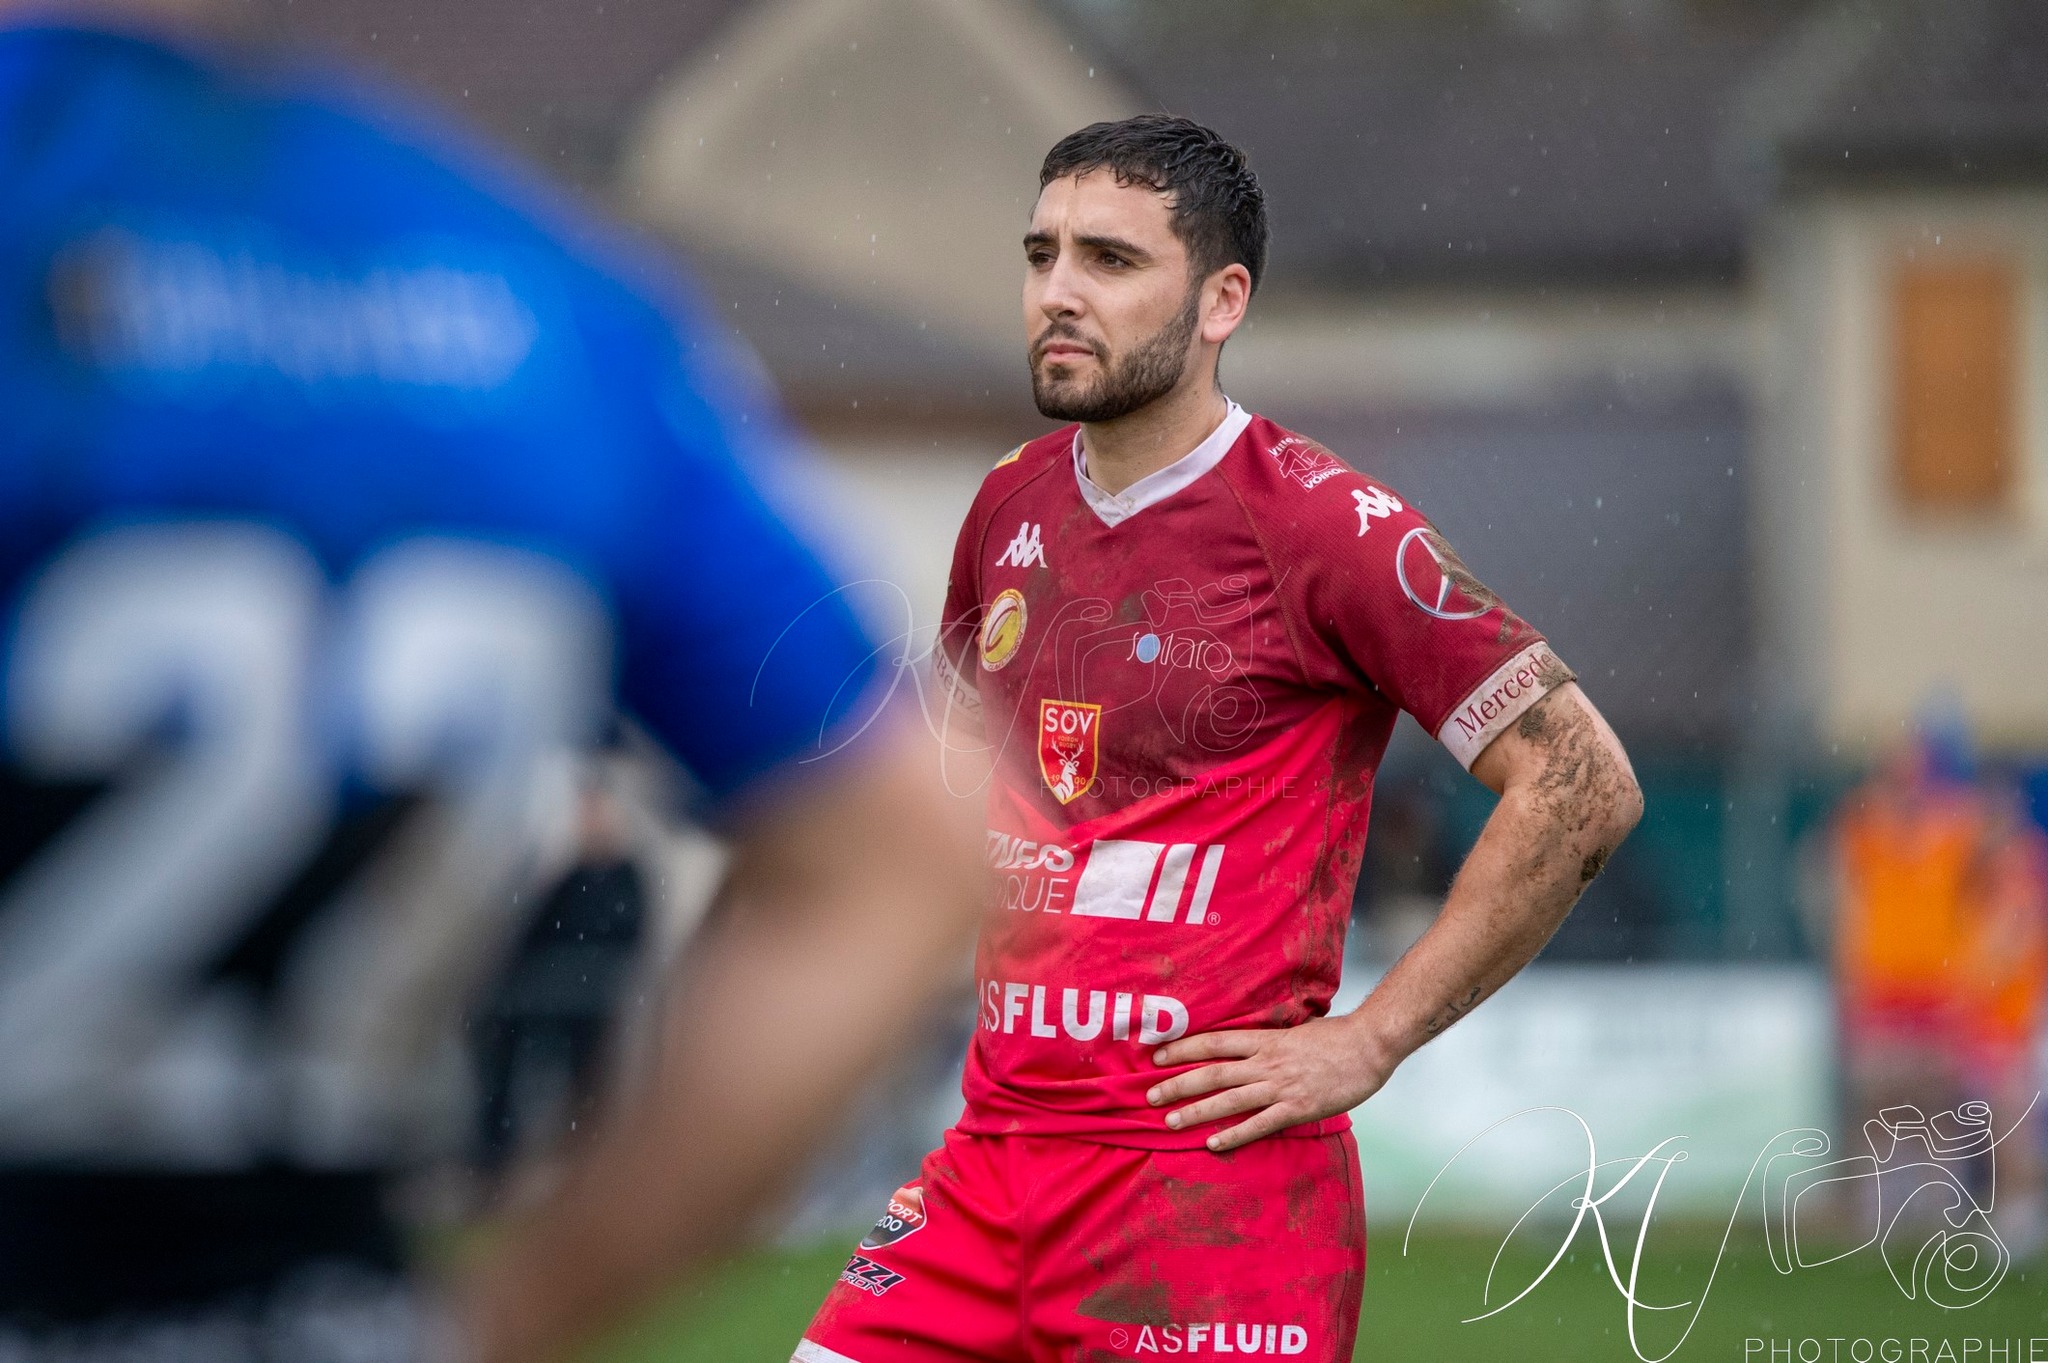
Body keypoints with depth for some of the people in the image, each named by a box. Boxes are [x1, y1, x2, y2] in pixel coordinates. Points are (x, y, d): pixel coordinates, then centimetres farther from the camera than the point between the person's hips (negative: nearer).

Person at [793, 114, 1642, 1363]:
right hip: (991, 1155, 6)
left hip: (1214, 1180, -6)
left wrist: (1367, 1042, -11)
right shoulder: (1013, 508, 11)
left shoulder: (1319, 524, -9)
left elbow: (1583, 782, -11)